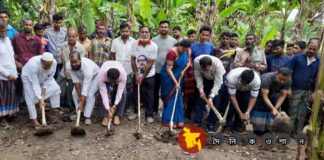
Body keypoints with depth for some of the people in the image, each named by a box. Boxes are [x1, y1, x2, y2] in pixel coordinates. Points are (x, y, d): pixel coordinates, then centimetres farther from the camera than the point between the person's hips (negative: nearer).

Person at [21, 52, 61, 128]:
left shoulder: (54, 63, -31)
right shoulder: (33, 65, -43)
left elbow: (50, 77, -12)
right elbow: (35, 84, -38)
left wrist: (44, 88, -19)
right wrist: (40, 99, -40)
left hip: (44, 78, 5)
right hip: (29, 78, -4)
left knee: (56, 88, -7)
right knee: (31, 97, -12)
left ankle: (56, 110, 5)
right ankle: (34, 119, -1)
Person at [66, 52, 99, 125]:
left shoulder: (87, 66, -44)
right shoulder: (69, 66, -29)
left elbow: (86, 86, -41)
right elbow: (76, 81, -20)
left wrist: (81, 103, -40)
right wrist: (79, 96, -18)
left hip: (94, 76, -5)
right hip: (81, 77, 5)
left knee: (90, 94, -22)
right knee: (74, 93, -7)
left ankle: (87, 116, -12)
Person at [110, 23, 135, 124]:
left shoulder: (134, 42, -4)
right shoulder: (115, 41, 0)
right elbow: (113, 56, 6)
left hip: (129, 71, -1)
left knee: (128, 92, 10)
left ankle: (126, 109, 26)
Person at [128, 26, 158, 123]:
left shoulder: (153, 46, -16)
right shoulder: (135, 44, -7)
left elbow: (150, 64, -16)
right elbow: (133, 60, -4)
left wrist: (142, 77, -15)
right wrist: (136, 75, -9)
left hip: (149, 76, -3)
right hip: (137, 75, 3)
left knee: (149, 96, 4)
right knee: (136, 94, 13)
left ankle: (149, 115, 17)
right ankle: (135, 112, 30)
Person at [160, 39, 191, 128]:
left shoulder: (184, 52, -3)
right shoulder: (172, 52, -25)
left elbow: (188, 62, 10)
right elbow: (168, 70, -25)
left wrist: (183, 71, -9)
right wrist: (175, 82, -25)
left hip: (178, 77, 7)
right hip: (169, 78, -7)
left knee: (177, 98, 9)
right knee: (170, 98, -3)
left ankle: (178, 119, 15)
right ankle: (167, 120, 6)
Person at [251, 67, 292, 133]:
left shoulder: (288, 81, -21)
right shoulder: (267, 78, -34)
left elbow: (283, 96, -17)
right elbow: (265, 97, -34)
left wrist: (275, 109, -27)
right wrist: (273, 109, -43)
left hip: (274, 99, 4)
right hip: (260, 97, -4)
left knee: (271, 125, -2)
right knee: (258, 125, -6)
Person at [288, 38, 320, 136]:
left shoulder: (319, 62, 5)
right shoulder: (297, 57, -2)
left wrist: (316, 92, 1)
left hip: (309, 92, 3)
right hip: (295, 90, -2)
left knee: (303, 115, 10)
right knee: (292, 113, 3)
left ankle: (298, 133, 22)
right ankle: (289, 132, 13)